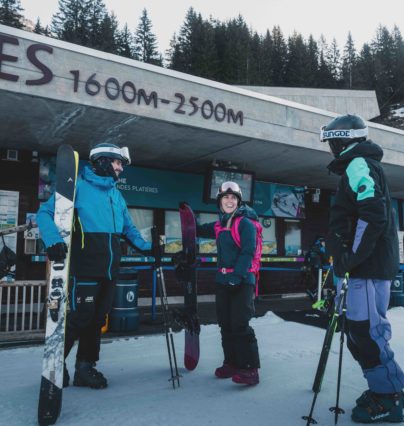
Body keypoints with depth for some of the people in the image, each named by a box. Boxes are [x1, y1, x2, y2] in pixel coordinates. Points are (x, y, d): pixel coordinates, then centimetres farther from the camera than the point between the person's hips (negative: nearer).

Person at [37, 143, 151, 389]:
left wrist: (149, 247, 15)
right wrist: (54, 241, -27)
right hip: (85, 268, -7)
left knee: (97, 319, 12)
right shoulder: (79, 186, -6)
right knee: (80, 317, -5)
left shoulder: (116, 195, 17)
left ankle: (85, 368, 25)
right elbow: (46, 213, -11)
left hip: (110, 270, 7)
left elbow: (129, 228, 25)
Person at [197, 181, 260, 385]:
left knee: (240, 325, -10)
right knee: (226, 325, 12)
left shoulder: (246, 223, -8)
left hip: (242, 282, -7)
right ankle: (231, 363, 24)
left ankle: (250, 368, -2)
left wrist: (236, 275, -24)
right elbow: (199, 231, 28)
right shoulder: (219, 225, 12)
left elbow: (248, 252, -17)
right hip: (222, 281, 7)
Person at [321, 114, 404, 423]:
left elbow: (373, 214, -24)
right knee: (362, 332, 14)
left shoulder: (358, 165, -10)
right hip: (375, 263, 10)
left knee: (366, 333, -5)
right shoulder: (365, 166, 22)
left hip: (369, 267, -10)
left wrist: (350, 257, -19)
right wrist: (346, 256, 20)